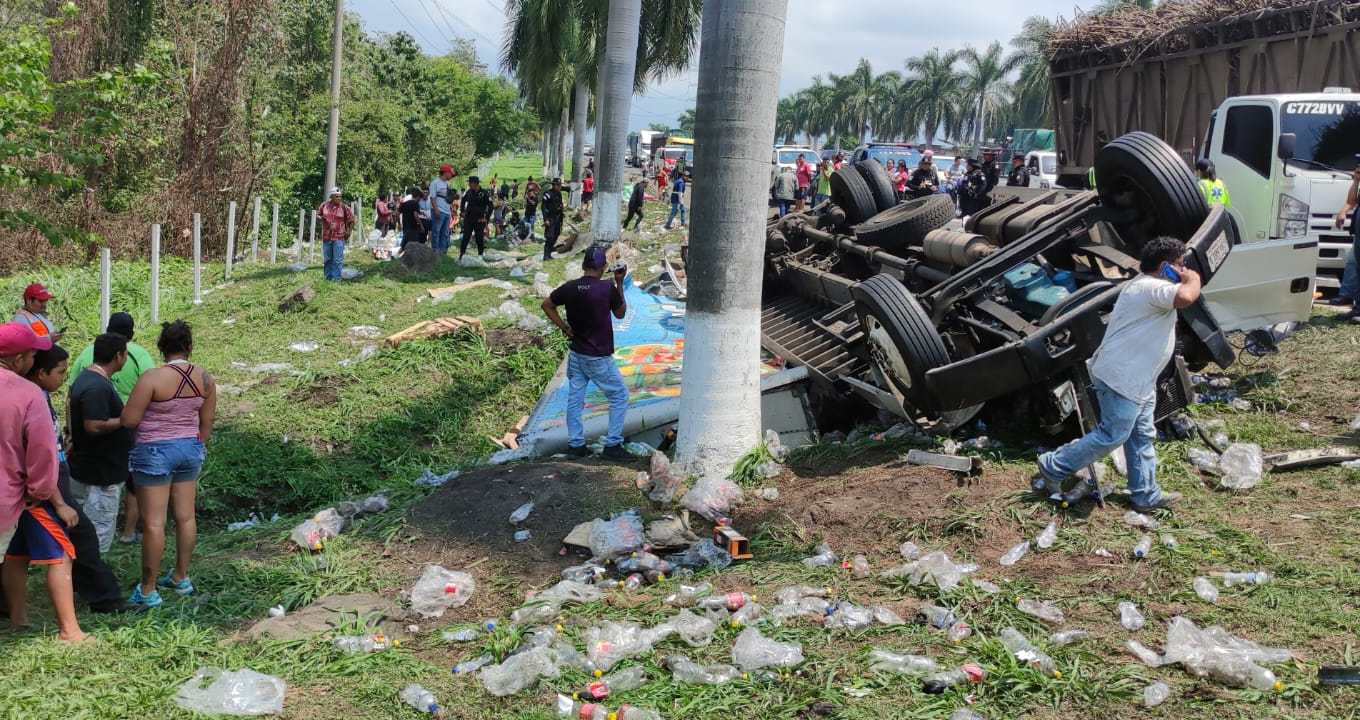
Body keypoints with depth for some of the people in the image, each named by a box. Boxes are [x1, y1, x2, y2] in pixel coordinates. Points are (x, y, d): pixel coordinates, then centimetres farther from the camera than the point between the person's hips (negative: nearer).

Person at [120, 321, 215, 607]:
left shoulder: (153, 378, -18)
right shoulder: (205, 379, -2)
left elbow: (129, 420, -16)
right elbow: (206, 424, 6)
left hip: (156, 452, -6)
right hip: (190, 448, 6)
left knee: (154, 523, -1)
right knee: (186, 517, 15)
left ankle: (148, 591, 6)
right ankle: (181, 578, 27)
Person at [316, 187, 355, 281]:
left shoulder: (343, 207, -5)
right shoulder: (324, 205, 2)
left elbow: (351, 219, 4)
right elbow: (318, 214, 18)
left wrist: (348, 231, 3)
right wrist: (320, 217, -4)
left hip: (339, 237, -3)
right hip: (326, 237, 3)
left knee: (337, 259, -3)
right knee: (327, 259, 12)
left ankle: (336, 278, 3)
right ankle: (327, 277, 22)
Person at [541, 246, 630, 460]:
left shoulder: (570, 287, -4)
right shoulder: (608, 288, -17)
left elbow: (547, 305, 9)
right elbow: (620, 313, 0)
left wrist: (563, 327, 9)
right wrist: (619, 284, 4)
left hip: (576, 354, 5)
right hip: (599, 358, -5)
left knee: (575, 398, 13)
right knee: (620, 396, 8)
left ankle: (575, 444, 19)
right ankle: (613, 444, 7)